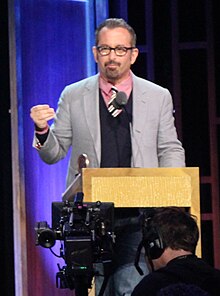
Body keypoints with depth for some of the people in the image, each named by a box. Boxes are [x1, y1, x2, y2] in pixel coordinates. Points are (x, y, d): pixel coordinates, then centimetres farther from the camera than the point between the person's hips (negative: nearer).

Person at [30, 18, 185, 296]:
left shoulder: (158, 97, 8)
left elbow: (171, 150, 13)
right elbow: (53, 154, 10)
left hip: (138, 216, -1)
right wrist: (43, 130, -12)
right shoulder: (73, 96, 7)